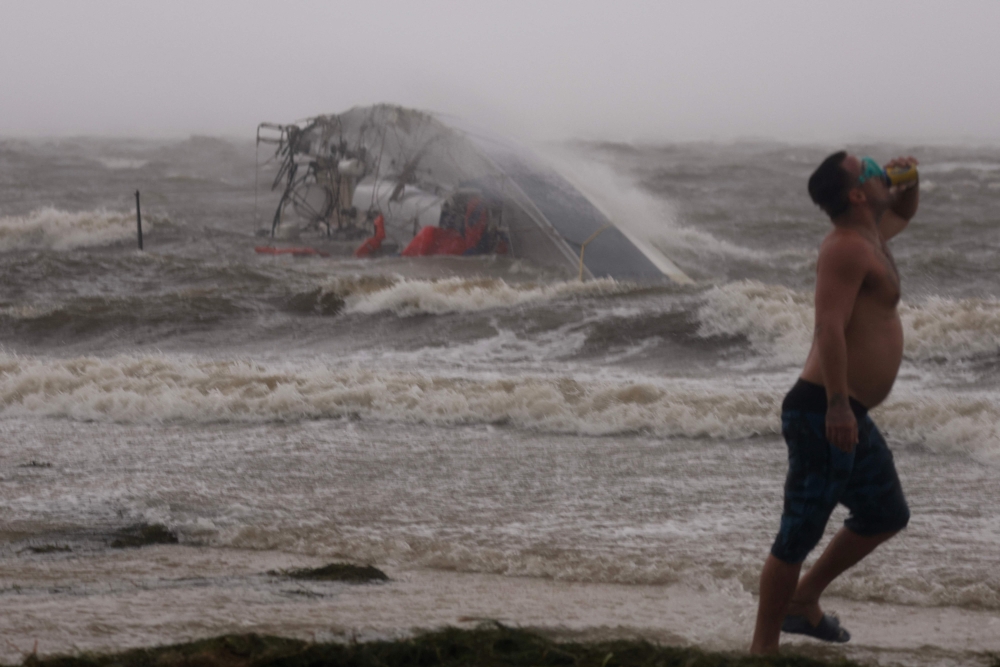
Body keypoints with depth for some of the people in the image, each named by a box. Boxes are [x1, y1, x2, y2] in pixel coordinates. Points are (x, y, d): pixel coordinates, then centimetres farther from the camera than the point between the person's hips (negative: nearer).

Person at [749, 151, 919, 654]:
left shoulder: (869, 236, 14)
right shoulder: (847, 249, -16)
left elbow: (903, 213, 37)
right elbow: (830, 327, -27)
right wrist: (837, 405, -34)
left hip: (850, 415, 11)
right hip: (824, 412, -11)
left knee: (885, 516, 23)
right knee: (800, 536, -6)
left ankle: (803, 603, 31)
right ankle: (764, 647, 1)